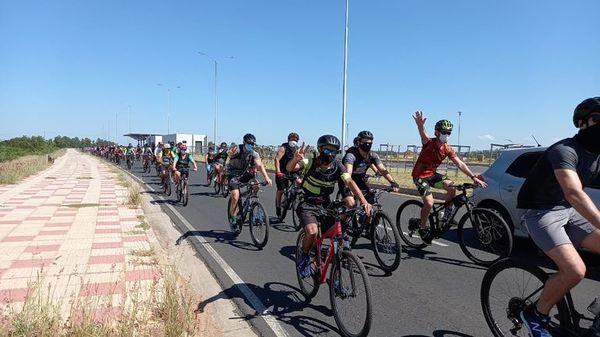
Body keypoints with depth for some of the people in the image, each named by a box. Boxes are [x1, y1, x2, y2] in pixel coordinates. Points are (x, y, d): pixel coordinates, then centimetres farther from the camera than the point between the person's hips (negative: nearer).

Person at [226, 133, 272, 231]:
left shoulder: (254, 154, -9)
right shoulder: (237, 149, -19)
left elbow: (260, 165, -20)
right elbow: (230, 154, -41)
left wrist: (266, 177, -35)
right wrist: (232, 153, -67)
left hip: (245, 174, 4)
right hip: (234, 175, -4)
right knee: (235, 197, -18)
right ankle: (233, 219, -1)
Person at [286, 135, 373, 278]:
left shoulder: (337, 166, -9)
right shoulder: (310, 163, -17)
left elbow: (349, 182, -21)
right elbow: (290, 168, -33)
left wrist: (364, 201, -36)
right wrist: (296, 159, -57)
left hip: (325, 205, 4)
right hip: (307, 205, -4)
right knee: (312, 232, -29)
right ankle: (304, 257, 3)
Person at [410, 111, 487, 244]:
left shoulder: (448, 149, -3)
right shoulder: (429, 143, -19)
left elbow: (460, 164, -5)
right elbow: (423, 135, -42)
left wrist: (473, 177, -14)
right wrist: (420, 126, -66)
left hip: (432, 174, 6)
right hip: (420, 175, -6)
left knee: (451, 186, -19)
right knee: (429, 203, -18)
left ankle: (447, 216, 1)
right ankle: (422, 228, 5)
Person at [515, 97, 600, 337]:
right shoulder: (565, 150, -23)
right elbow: (574, 193, -38)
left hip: (567, 212, 8)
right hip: (540, 212, -8)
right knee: (575, 270, -23)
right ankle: (535, 315, 1)